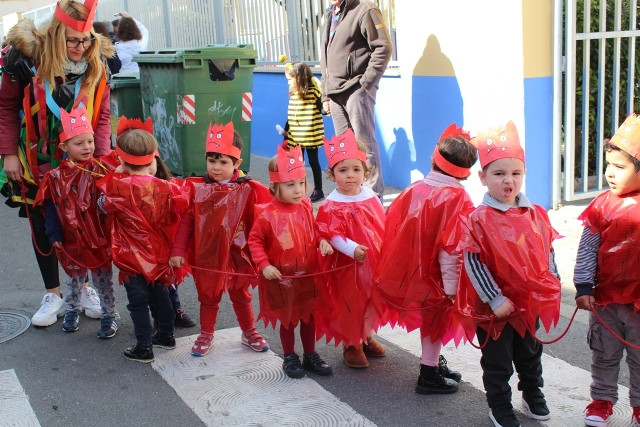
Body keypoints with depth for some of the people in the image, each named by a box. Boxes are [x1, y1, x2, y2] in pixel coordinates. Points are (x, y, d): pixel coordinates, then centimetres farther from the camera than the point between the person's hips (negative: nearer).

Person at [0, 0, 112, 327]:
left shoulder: (96, 63, -9)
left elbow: (101, 116, -3)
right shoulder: (27, 56, -16)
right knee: (42, 226, 7)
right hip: (37, 161, -1)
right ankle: (53, 294, 21)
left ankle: (83, 287, 23)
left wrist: (103, 157, -14)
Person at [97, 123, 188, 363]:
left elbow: (103, 206, 1)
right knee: (160, 295, 21)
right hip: (160, 256, 4)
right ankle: (166, 335, 36)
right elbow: (180, 212, -1)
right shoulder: (166, 188, -9)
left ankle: (144, 348, 12)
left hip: (132, 258, -4)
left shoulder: (117, 186, -17)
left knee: (138, 302, 6)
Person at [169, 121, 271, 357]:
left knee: (241, 296, 18)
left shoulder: (248, 190, -10)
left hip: (237, 255, 0)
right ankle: (206, 335, 36)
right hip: (207, 256, 1)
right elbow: (186, 221, -6)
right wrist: (178, 251, -9)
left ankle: (249, 333, 37)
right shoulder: (197, 188, -8)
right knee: (208, 297, 17)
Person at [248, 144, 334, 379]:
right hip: (281, 278, -4)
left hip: (308, 276, 5)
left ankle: (310, 355, 36)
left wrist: (322, 242, -8)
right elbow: (255, 241, -11)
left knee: (308, 317, 18)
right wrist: (264, 265, -20)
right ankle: (290, 358, 31)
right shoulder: (267, 215, -20)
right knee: (288, 320, 12)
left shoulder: (306, 206, -5)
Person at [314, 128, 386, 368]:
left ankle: (367, 337, 40)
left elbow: (382, 225, 8)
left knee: (372, 300, 19)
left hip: (374, 262, 5)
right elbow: (332, 235, -21)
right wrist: (353, 249, -33)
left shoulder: (370, 197, 1)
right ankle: (351, 345, 25)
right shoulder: (331, 206, -15)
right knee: (350, 303, 7)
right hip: (348, 265, -5)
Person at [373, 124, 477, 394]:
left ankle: (435, 363, 37)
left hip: (408, 270, 6)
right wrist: (452, 286, -14)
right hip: (434, 277, -5)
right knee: (436, 320, 11)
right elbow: (451, 249, -20)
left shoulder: (414, 190, -2)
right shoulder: (457, 199, -17)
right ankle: (429, 376, 19)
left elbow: (392, 227, 3)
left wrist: (393, 268, 14)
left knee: (431, 318, 22)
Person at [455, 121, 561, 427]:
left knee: (530, 355, 23)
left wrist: (551, 287, 2)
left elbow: (547, 253, 8)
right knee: (498, 362, 10)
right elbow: (473, 263, -18)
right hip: (494, 307, -5)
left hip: (530, 303, 5)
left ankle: (533, 397, 45)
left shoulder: (536, 215, -1)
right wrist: (495, 299, -19)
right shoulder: (479, 219, -17)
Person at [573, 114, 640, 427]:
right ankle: (602, 399, 33)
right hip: (605, 297, 2)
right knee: (604, 355, 16)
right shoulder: (603, 205, -5)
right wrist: (583, 287, -7)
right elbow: (587, 249, -3)